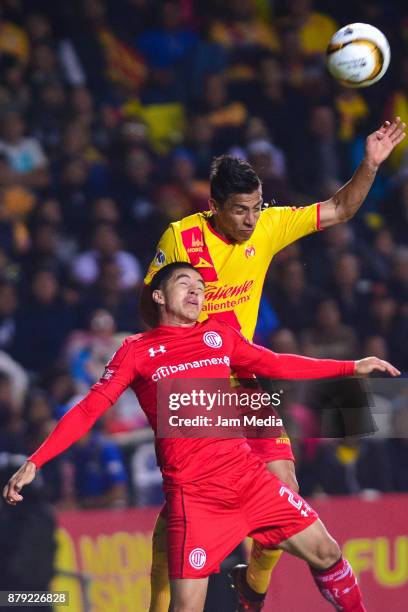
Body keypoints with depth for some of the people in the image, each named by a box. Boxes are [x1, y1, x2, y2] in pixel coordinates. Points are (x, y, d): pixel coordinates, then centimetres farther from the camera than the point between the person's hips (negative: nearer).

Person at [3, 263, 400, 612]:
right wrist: (34, 463, -9)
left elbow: (276, 365, 25)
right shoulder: (137, 351, 3)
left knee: (326, 554, 5)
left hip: (247, 474, 4)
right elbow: (88, 410, 0)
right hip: (192, 494, -4)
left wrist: (353, 367, 24)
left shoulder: (219, 336, 13)